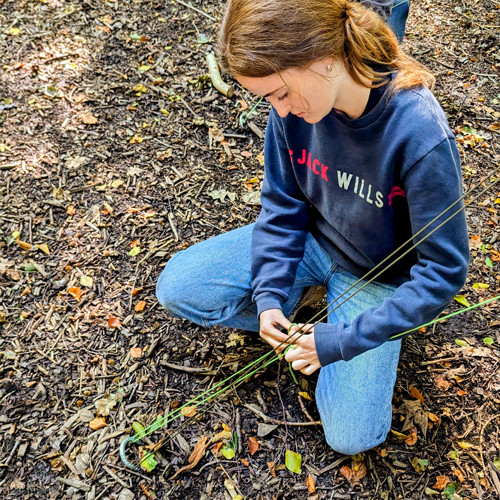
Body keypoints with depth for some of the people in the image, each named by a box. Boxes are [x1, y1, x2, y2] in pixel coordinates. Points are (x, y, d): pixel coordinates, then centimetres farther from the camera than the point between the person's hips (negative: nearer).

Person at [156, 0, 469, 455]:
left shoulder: (421, 135, -33)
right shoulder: (293, 103, -20)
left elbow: (444, 272, -24)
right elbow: (282, 203, -4)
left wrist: (345, 340, -25)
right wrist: (270, 294, -14)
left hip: (376, 275, -3)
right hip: (311, 238, 4)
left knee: (352, 435, -11)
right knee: (176, 288, -11)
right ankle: (293, 317, 8)